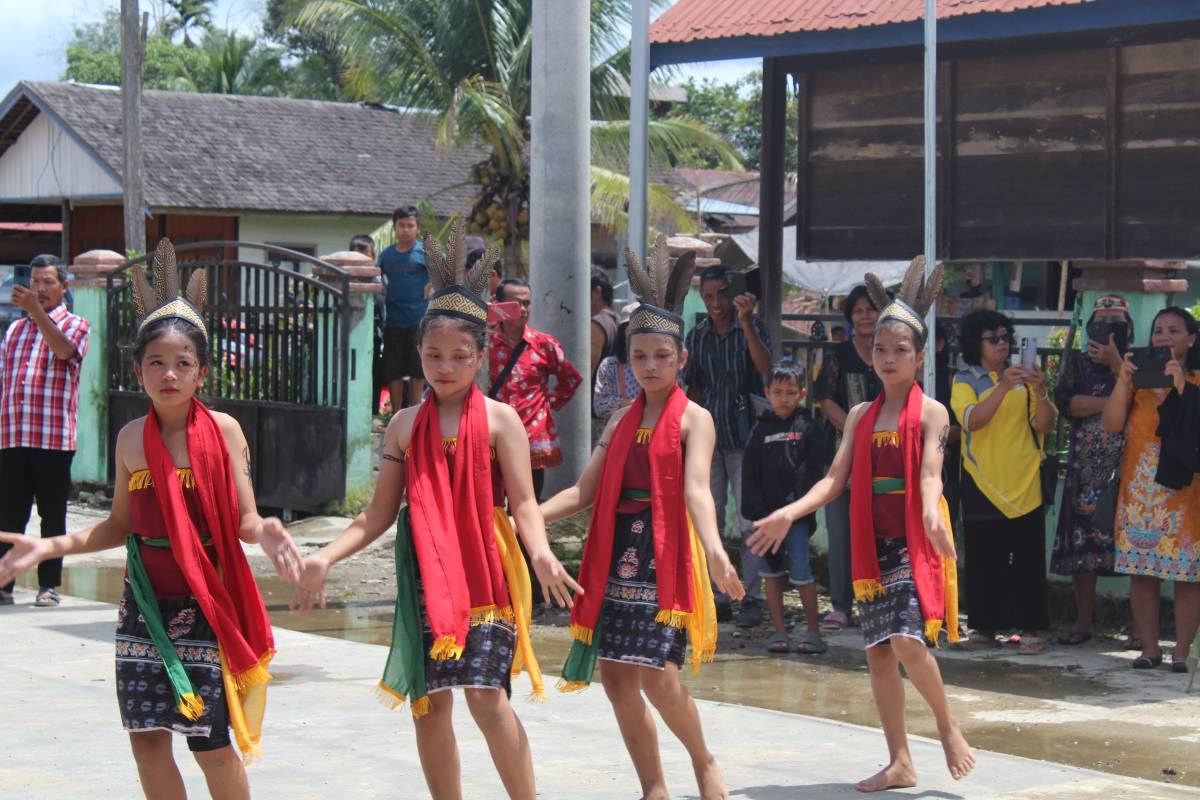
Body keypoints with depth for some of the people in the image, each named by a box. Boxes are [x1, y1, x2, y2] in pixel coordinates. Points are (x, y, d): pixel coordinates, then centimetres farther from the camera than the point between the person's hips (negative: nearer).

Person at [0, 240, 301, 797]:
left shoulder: (222, 431, -6)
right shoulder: (132, 439, 4)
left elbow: (243, 520, -5)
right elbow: (120, 526, 13)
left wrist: (265, 533, -28)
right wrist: (50, 547, 5)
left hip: (206, 604, -4)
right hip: (145, 602, 4)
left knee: (212, 744, -3)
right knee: (147, 737, 4)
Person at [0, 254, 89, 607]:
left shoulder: (75, 325, 5)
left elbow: (63, 350, -18)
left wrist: (36, 310, -27)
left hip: (54, 438, -4)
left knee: (52, 515, 1)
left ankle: (49, 585, 5)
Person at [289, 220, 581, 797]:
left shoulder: (499, 419, -1)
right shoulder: (404, 425, 9)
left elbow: (523, 501, -7)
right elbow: (379, 515, 11)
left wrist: (541, 555, -27)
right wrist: (324, 557, -1)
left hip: (484, 573, -4)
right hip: (424, 577, 4)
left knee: (487, 696, -14)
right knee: (428, 702, 7)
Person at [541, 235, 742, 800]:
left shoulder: (693, 419, -2)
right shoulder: (622, 421, 15)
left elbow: (696, 489, -17)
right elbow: (584, 491, 13)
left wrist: (715, 549, -34)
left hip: (666, 556, -6)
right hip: (618, 553, 6)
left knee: (657, 674, -14)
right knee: (615, 674, 5)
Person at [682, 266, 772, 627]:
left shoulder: (752, 327, -1)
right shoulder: (697, 336, 11)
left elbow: (765, 367, -19)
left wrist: (746, 322, -26)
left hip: (744, 437, -4)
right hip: (708, 438, 4)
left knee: (750, 521, -4)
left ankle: (753, 598, -1)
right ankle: (716, 596, 10)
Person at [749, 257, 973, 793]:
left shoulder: (930, 412, -3)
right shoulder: (861, 416, 11)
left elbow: (930, 474, -16)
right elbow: (835, 480, 7)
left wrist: (932, 513, -37)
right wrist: (789, 513, -6)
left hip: (914, 542, -5)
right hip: (871, 542, 6)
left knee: (908, 640, -19)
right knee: (877, 650, 5)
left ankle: (948, 729, 5)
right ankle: (900, 763, 13)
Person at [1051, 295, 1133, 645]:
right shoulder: (1078, 364, 13)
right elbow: (1065, 401, -4)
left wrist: (1115, 363, -15)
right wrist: (1112, 402, -11)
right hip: (1086, 469, 3)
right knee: (1081, 546, 2)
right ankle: (1083, 623, 10)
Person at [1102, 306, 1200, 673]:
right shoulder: (1138, 379, 11)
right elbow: (1112, 424, 0)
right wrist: (1123, 380, -9)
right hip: (1140, 490, 2)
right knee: (1141, 572, 0)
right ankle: (1149, 648, 8)